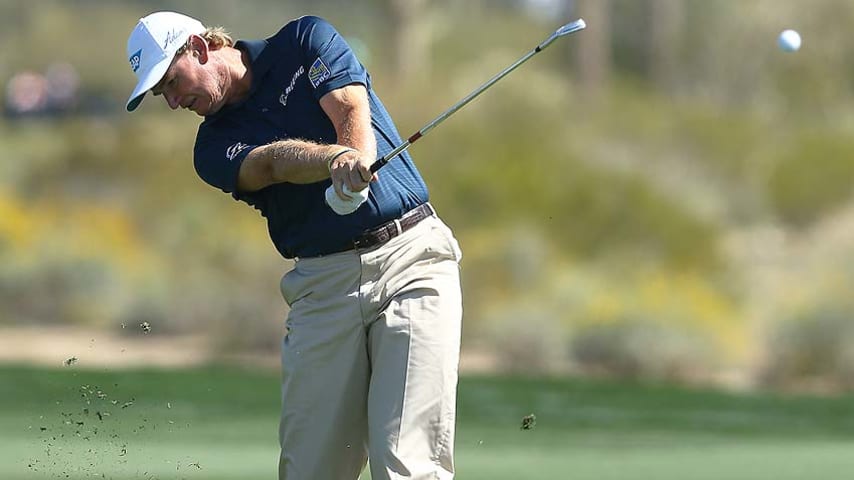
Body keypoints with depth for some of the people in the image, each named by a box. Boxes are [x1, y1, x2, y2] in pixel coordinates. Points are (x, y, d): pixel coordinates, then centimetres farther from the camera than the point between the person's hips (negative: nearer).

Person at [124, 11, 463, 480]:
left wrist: (357, 160, -33)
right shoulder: (215, 148, 9)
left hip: (410, 252, -4)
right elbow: (273, 161, -12)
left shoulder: (305, 41, 7)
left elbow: (352, 112, -9)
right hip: (323, 283, 4)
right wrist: (334, 158, -35)